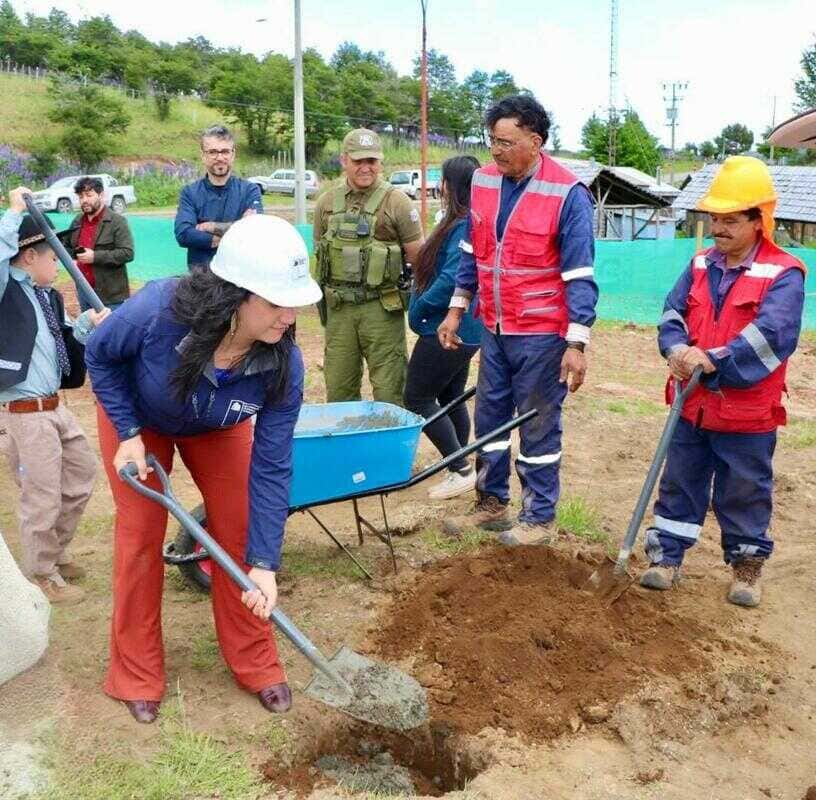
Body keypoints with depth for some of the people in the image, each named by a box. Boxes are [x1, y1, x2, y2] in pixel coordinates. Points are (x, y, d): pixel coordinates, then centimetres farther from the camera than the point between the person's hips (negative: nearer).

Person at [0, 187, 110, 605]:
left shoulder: (49, 296, 11)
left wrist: (87, 323, 4)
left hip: (56, 407, 9)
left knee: (80, 477, 22)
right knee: (43, 499, 3)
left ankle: (55, 552, 41)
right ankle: (42, 574, 24)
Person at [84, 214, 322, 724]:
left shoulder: (283, 365, -35)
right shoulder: (157, 312, -42)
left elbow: (271, 467, -26)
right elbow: (100, 357, -18)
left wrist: (264, 563, -27)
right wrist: (129, 433, -24)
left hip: (219, 427, 2)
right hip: (136, 416, -1)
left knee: (238, 533, -1)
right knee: (141, 536, 0)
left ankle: (256, 665, 19)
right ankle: (137, 676, 19)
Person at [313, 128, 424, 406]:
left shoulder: (396, 202, -3)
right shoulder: (326, 203, 10)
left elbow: (417, 257, -2)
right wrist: (323, 294, 16)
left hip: (381, 307, -4)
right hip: (338, 308, 4)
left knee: (388, 390, -2)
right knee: (338, 389, 10)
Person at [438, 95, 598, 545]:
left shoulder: (567, 194, -14)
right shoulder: (483, 181, 4)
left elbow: (580, 275, -15)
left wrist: (576, 344, -18)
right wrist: (457, 310, 14)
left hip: (542, 334, -6)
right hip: (494, 328, 6)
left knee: (538, 428, 3)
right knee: (489, 418, 15)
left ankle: (540, 519, 17)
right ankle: (491, 504, 30)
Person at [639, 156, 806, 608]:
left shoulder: (783, 275, -11)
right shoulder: (701, 266, 7)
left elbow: (773, 334, -24)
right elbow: (673, 313, 2)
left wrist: (714, 361, -30)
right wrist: (677, 349, -19)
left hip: (747, 415, -5)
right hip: (692, 406, 5)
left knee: (745, 494, 10)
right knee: (679, 484, 13)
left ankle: (747, 566, 28)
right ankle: (666, 557, 25)